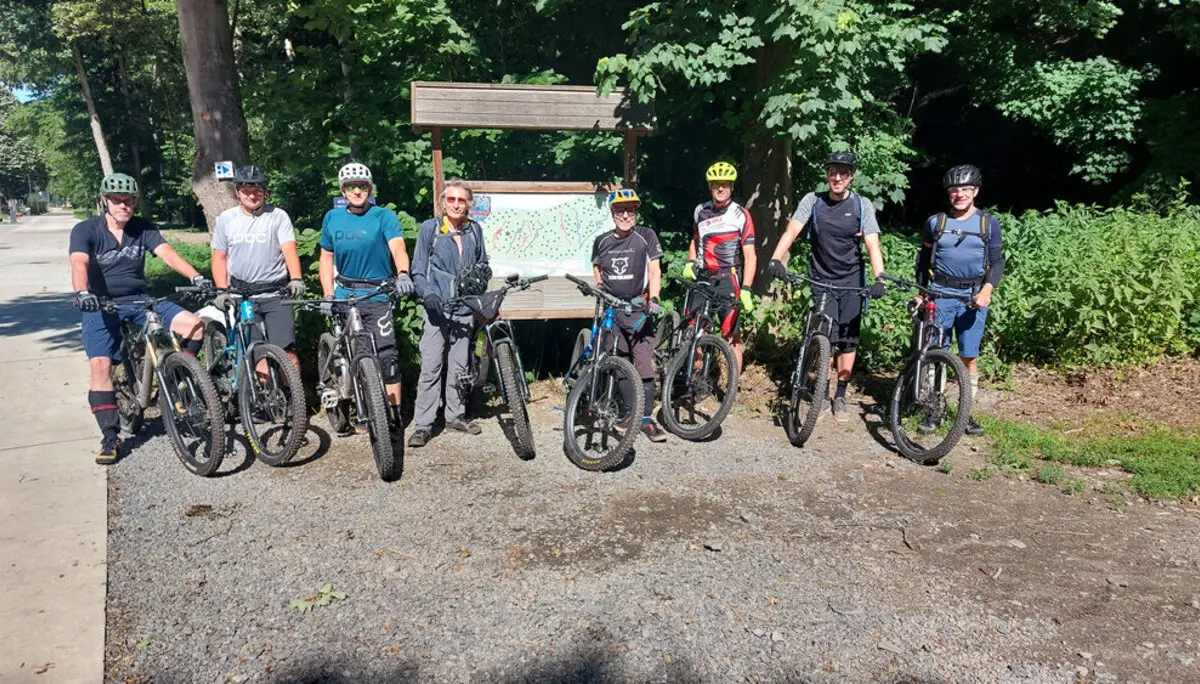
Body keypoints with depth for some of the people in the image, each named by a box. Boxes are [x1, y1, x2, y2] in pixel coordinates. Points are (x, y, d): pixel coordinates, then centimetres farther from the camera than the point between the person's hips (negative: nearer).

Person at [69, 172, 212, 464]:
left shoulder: (143, 229, 1)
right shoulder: (85, 230, -7)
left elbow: (167, 253, -14)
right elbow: (79, 263, -24)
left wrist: (196, 277, -32)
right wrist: (81, 292, -45)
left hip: (139, 300, 3)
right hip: (101, 306, -2)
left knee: (194, 325, -17)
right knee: (101, 365, -18)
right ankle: (110, 437, -8)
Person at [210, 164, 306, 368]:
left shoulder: (278, 216, 0)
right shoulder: (226, 219, 7)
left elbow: (289, 250, -11)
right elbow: (219, 258, 11)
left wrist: (296, 279, -28)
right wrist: (222, 290, -1)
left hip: (276, 295, -2)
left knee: (287, 350, -11)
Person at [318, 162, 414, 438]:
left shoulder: (385, 216, -4)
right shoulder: (332, 218, 8)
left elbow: (398, 247, -21)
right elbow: (326, 259, 14)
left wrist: (402, 274, -41)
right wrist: (328, 295, 3)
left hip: (378, 294, -3)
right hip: (345, 294, 4)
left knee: (386, 355, -9)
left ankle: (393, 415, -3)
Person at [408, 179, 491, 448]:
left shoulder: (474, 230, 11)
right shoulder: (429, 228, 1)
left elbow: (483, 264, 23)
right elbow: (418, 271, 0)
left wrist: (481, 275, 0)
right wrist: (428, 295, -17)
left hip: (465, 309, 3)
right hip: (437, 308, -3)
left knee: (459, 365, 10)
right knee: (431, 367, -8)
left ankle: (455, 415, 23)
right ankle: (423, 424, -3)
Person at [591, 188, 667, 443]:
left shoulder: (646, 236, -1)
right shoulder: (601, 242, 8)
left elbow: (654, 272, -5)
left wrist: (653, 300, -18)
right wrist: (599, 286, 3)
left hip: (638, 308, -3)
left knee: (644, 364, -8)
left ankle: (646, 418, -1)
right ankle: (632, 411, 15)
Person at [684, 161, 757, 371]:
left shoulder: (740, 215, -4)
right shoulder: (700, 212, 10)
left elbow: (750, 256, -8)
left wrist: (745, 290, -18)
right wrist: (690, 263, 8)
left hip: (727, 278, -4)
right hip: (702, 277, 4)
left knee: (731, 336, -5)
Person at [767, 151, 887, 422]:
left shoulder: (862, 205, -5)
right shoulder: (813, 201, -3)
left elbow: (872, 244, -13)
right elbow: (792, 231, -14)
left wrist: (879, 278, -29)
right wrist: (776, 260, -32)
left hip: (852, 281, 1)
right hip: (821, 280, 0)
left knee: (848, 340, 2)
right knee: (826, 338, -8)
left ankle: (840, 396, 16)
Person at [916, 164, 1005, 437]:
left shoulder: (989, 223, 4)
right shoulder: (935, 222, 5)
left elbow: (997, 261, 4)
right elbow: (924, 258, 13)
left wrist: (987, 289, -12)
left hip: (974, 296, 0)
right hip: (940, 293, 0)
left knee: (969, 357, 3)